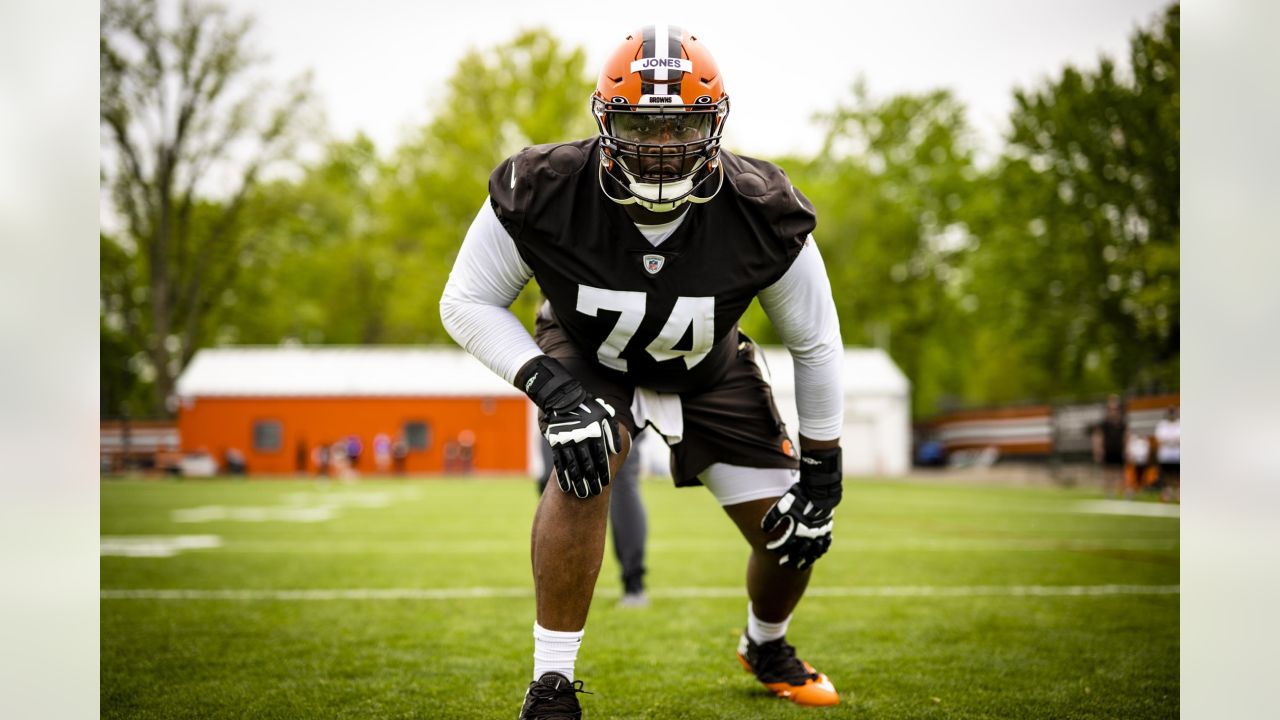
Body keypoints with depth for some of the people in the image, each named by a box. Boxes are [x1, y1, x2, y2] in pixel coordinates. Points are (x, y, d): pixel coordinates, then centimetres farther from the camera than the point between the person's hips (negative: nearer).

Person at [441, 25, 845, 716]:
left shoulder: (764, 217, -29)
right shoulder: (540, 195, -33)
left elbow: (815, 344, -14)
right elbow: (467, 303, -20)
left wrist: (821, 474, -10)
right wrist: (555, 390, -34)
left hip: (710, 367, 2)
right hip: (587, 356, -2)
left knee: (794, 537, -1)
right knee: (584, 464, -34)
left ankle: (765, 645, 36)